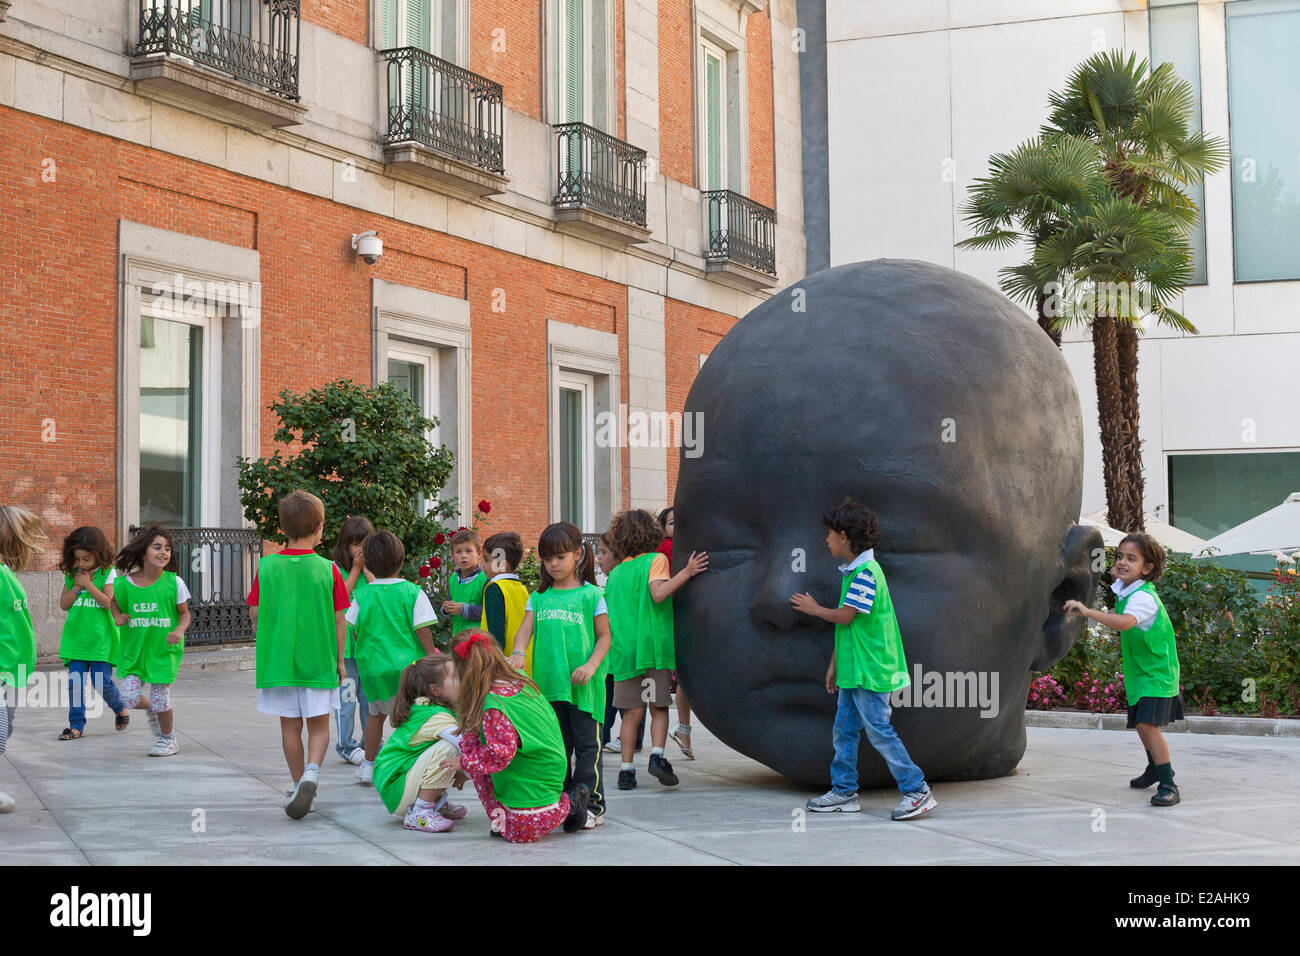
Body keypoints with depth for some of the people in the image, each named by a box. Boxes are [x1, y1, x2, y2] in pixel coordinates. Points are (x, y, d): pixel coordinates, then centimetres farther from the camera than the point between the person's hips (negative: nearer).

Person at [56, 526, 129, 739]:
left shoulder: (108, 573, -3)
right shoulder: (71, 574, 9)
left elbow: (109, 602, -13)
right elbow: (63, 604, 7)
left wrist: (88, 584, -13)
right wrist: (76, 586, -6)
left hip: (100, 639, -4)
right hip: (76, 638, 4)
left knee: (102, 682, -4)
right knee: (75, 682, -2)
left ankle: (120, 708, 23)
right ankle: (77, 725, 5)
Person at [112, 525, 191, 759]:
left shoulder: (174, 582, -8)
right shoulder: (124, 583, -5)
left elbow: (184, 614, 2)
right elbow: (115, 603, 13)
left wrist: (179, 631, -18)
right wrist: (118, 616, -9)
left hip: (164, 648, -2)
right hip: (134, 648, 2)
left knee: (160, 695, -1)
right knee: (129, 697, -7)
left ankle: (168, 739, 25)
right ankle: (152, 709, 29)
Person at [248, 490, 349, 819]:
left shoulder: (266, 567, -3)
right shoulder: (327, 569, -7)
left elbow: (255, 616, 2)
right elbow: (339, 620, -3)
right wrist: (340, 660, 8)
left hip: (278, 660, 1)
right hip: (318, 660, -1)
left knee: (290, 725, 11)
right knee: (318, 724, 8)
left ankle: (298, 784, 17)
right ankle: (312, 772, -15)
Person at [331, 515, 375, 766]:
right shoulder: (336, 569, -2)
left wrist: (367, 570, -7)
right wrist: (356, 569, -11)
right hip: (344, 643, -4)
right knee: (346, 697, -1)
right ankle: (346, 746, 10)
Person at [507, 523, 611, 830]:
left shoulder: (590, 595, 1)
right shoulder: (538, 597, 12)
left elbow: (604, 637, 0)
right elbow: (525, 630, 2)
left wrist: (591, 665, -15)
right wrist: (518, 653, -19)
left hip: (583, 686, -4)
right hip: (548, 683, 4)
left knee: (586, 744, -1)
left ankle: (591, 804, 4)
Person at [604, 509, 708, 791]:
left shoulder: (615, 573, 15)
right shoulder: (655, 559, -1)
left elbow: (608, 615, 17)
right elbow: (658, 592, -18)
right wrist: (687, 572, -18)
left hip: (623, 649, 4)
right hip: (653, 645, -4)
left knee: (631, 712, 6)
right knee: (659, 707, 6)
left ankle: (626, 768, 3)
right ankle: (657, 754, -13)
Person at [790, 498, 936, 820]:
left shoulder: (866, 572, -16)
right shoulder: (852, 571, 15)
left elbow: (844, 617, -18)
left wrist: (814, 609, 0)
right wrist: (834, 664, 20)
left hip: (870, 670, -10)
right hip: (853, 669, 10)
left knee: (879, 730, -7)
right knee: (844, 730, 12)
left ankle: (917, 791, -2)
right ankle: (844, 791, 19)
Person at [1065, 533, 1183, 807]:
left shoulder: (1143, 597, -28)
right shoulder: (1122, 587, 0)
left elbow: (1125, 622, -49)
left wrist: (1088, 611, -55)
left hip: (1156, 671, -10)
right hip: (1138, 669, 10)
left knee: (1147, 723, -22)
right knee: (1141, 723, 22)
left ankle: (1168, 785, -19)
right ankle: (1155, 768, 45)